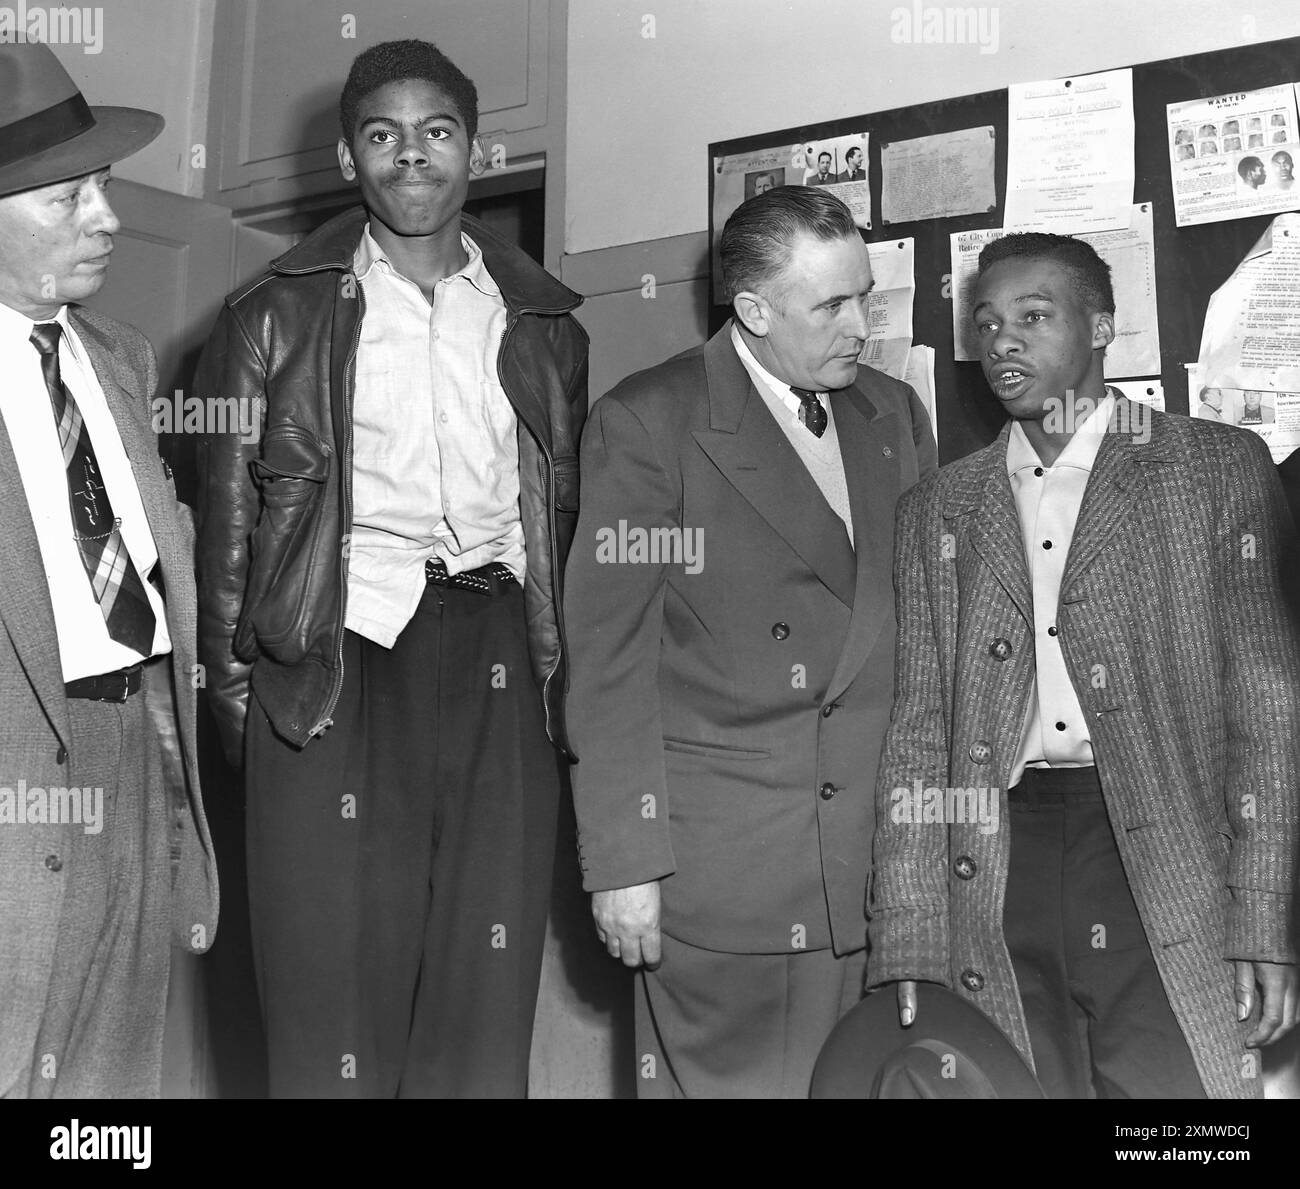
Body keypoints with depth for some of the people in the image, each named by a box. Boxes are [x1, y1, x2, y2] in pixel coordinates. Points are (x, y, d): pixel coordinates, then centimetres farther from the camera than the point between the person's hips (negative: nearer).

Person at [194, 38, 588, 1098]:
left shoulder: (543, 322, 15)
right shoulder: (277, 317, 8)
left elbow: (565, 508, 16)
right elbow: (227, 520, 7)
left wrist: (557, 668, 7)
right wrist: (235, 693, 1)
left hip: (501, 665, 2)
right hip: (338, 662, -2)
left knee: (489, 1009, 4)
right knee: (336, 999, -1)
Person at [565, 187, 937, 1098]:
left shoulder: (895, 415, 12)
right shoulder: (647, 423, -6)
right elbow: (609, 656, -8)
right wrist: (624, 862, -12)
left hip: (873, 869, 5)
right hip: (715, 872, -4)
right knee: (724, 1078, 5)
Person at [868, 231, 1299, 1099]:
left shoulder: (1218, 468, 6)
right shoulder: (937, 511, 13)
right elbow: (918, 733, 8)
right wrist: (906, 951, 0)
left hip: (1167, 879, -2)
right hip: (995, 890, 2)